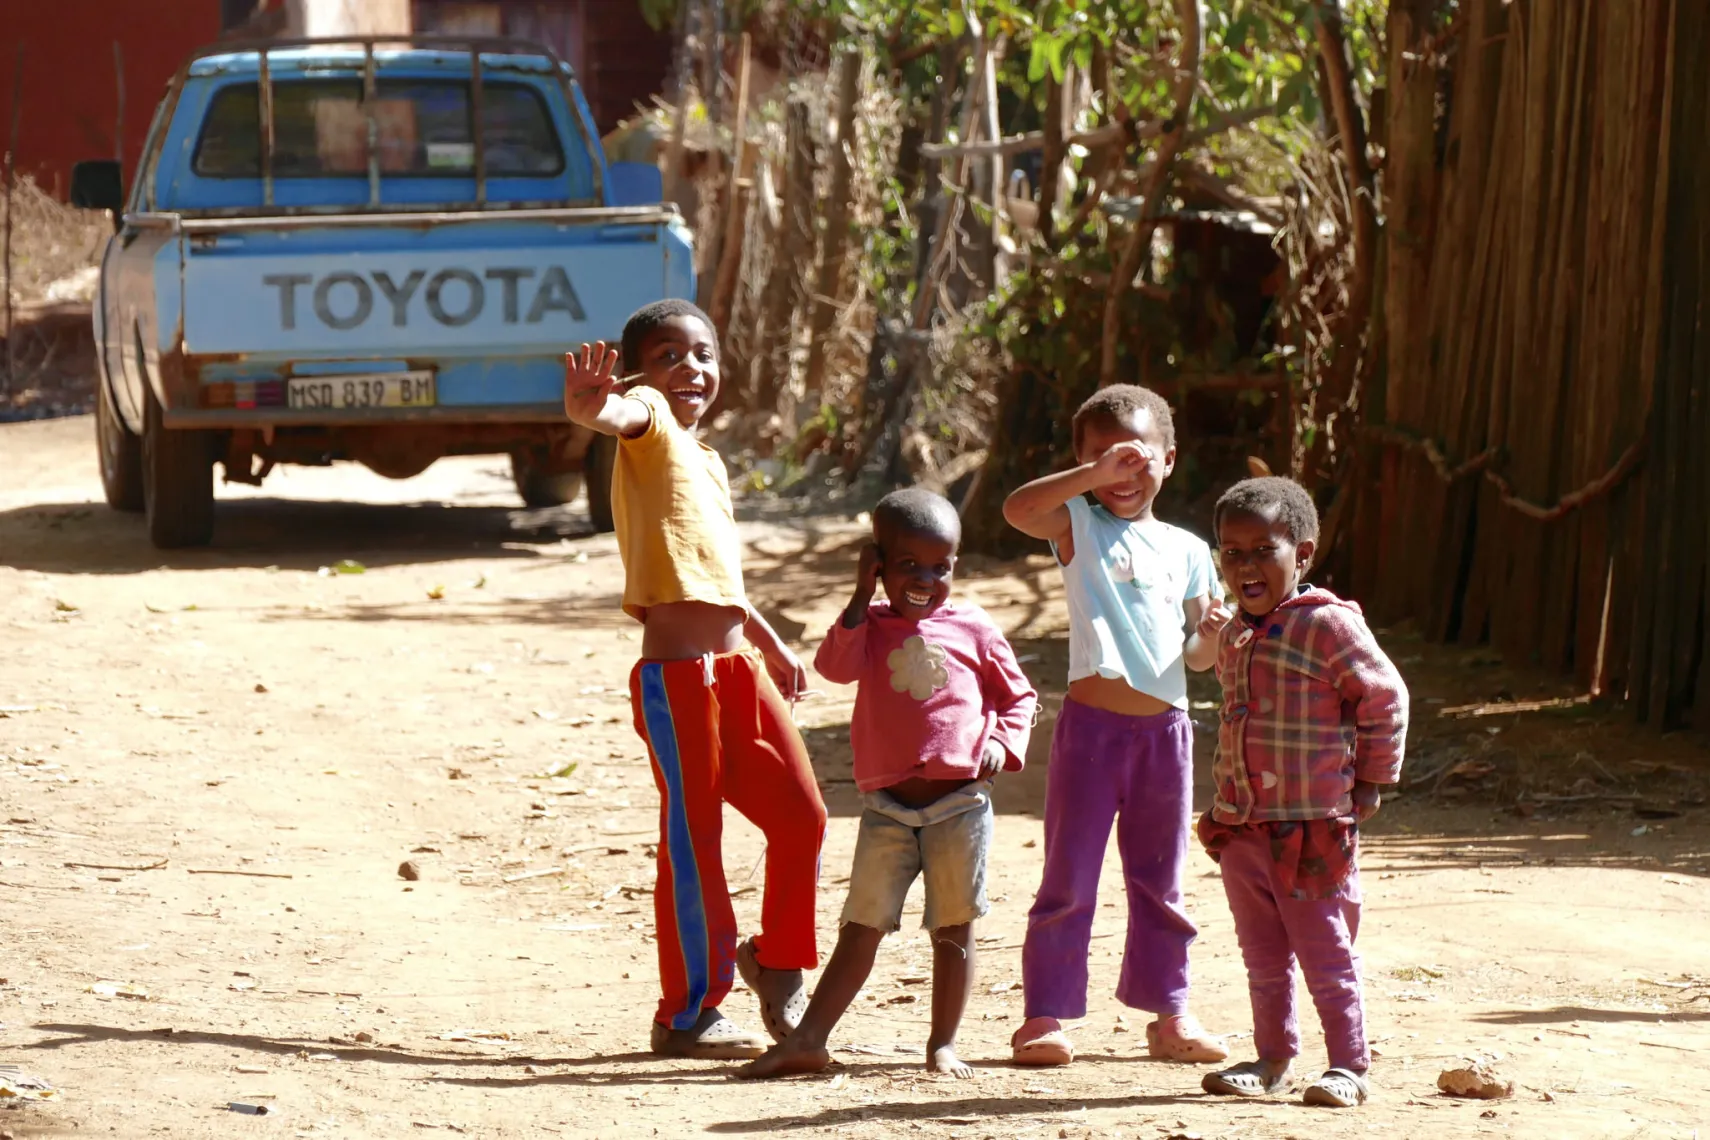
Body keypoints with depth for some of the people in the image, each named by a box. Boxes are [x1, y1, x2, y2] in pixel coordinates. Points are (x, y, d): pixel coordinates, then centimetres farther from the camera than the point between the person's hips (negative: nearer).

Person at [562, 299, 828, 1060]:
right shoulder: (648, 425, -3)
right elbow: (615, 413, -29)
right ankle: (688, 1015, 7)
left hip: (736, 665, 8)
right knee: (693, 838, -2)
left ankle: (777, 963, 26)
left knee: (800, 814, 6)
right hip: (675, 675, -8)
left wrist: (770, 644, 42)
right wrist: (589, 402, -53)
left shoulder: (706, 462, 21)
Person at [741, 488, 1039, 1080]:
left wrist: (1004, 743, -5)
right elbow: (836, 665, -12)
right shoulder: (870, 626, 8)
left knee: (954, 929, 5)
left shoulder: (972, 628, 6)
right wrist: (863, 595, -11)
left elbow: (1019, 696, 13)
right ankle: (808, 1041, 1)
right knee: (862, 926, 1)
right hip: (888, 804, 0)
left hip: (959, 802, 0)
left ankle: (943, 1044, 13)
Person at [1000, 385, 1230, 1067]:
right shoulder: (1078, 525, 1)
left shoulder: (1188, 550, 12)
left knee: (1160, 881, 12)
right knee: (1069, 877, -1)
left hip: (1164, 727, 4)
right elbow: (1017, 509, -21)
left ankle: (1169, 1014, 20)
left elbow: (1195, 656, 16)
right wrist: (1093, 474, -26)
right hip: (1092, 722, -4)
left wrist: (1213, 635, -7)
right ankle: (1046, 1014, 4)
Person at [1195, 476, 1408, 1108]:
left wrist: (1369, 784, -4)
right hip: (1242, 824, 7)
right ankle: (1272, 1058, 23)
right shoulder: (1233, 638, 10)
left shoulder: (1328, 625, -13)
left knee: (1325, 955, 0)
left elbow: (1383, 699, -8)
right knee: (1263, 956, 13)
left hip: (1313, 828, -7)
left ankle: (1348, 1066, 7)